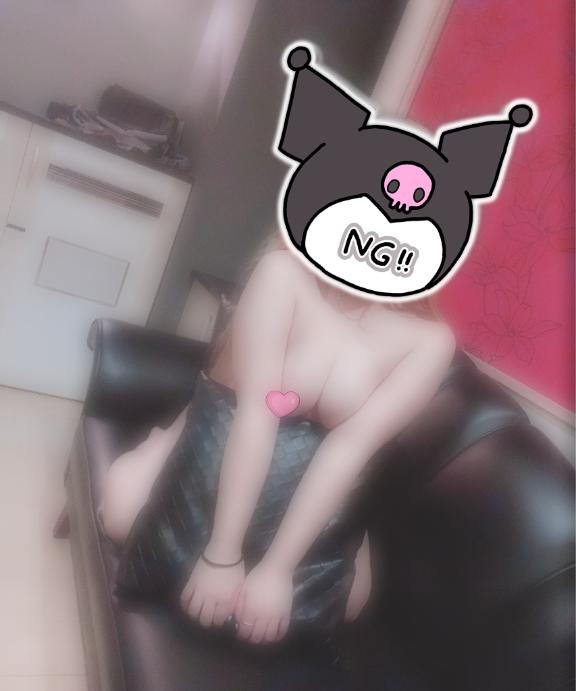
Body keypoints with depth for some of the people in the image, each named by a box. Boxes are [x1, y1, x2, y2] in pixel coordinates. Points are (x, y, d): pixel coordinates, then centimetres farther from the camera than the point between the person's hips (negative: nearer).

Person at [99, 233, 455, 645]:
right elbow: (257, 410, -31)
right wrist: (223, 553, -31)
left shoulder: (430, 341, -18)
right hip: (219, 437, -1)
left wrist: (277, 568, -28)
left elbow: (354, 445, -26)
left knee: (347, 599, -8)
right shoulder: (284, 270, -24)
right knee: (122, 508, -17)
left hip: (313, 488, 2)